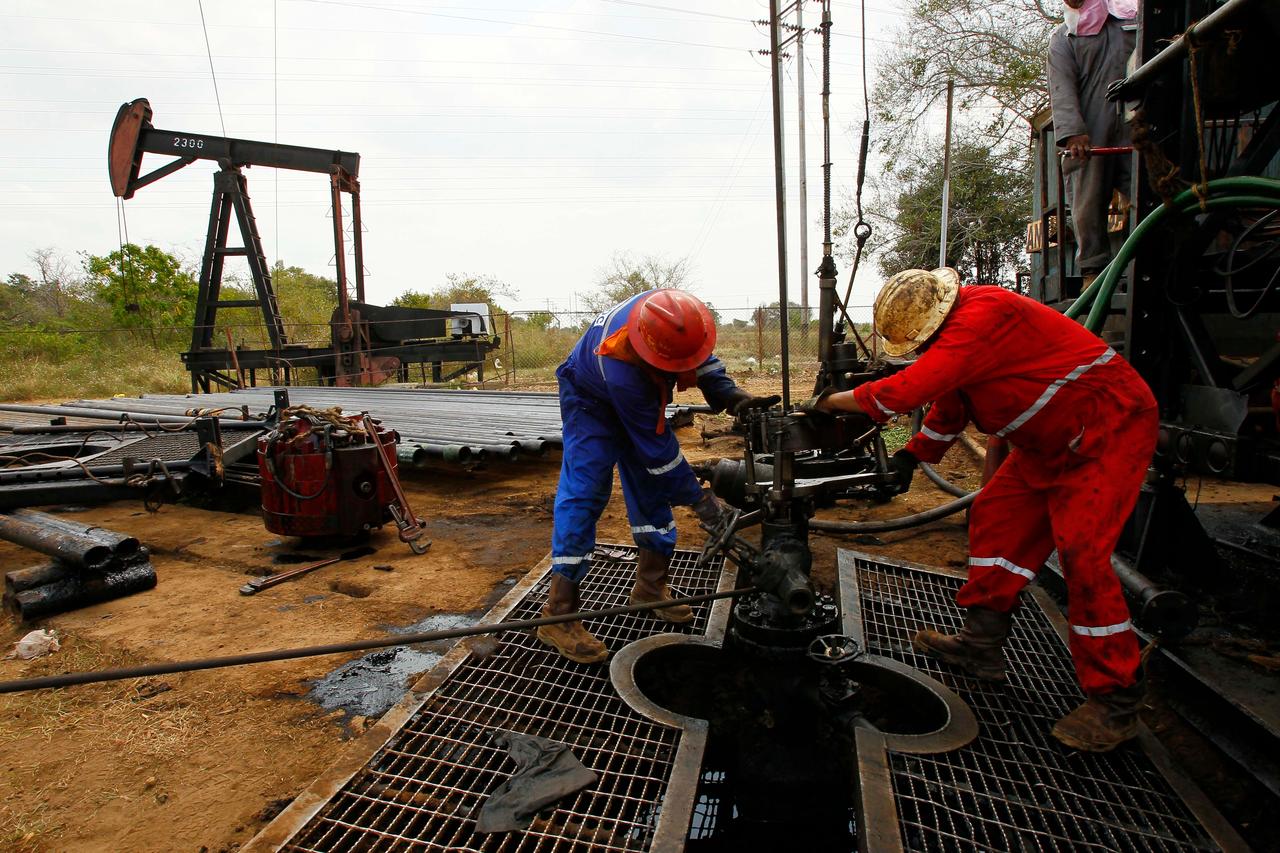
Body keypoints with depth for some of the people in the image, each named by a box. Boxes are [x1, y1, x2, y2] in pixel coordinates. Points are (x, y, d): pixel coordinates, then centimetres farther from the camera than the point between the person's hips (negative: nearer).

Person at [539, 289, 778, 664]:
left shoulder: (672, 314, -29)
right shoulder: (622, 372, -44)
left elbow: (703, 358, -9)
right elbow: (658, 449, -35)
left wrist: (732, 395, -26)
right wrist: (698, 499, -28)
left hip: (639, 398, 7)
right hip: (591, 400, -7)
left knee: (652, 488, 6)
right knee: (583, 492, -17)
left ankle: (650, 587, 20)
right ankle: (559, 613, -12)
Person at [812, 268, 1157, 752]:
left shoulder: (983, 317, -29)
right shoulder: (958, 327, 5)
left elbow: (908, 389, -35)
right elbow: (949, 407, 16)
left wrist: (827, 402, -24)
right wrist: (911, 456, 8)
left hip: (1110, 426, -10)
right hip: (1052, 442, 10)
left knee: (1082, 552, -15)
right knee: (995, 516, 8)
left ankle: (1114, 703, -1)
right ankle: (982, 645, 17)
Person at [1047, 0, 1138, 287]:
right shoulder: (1062, 37, 14)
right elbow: (1062, 88, -1)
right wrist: (1072, 131, -17)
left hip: (1135, 128, 2)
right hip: (1089, 137, -1)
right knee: (1088, 204, -4)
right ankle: (1093, 270, 4)